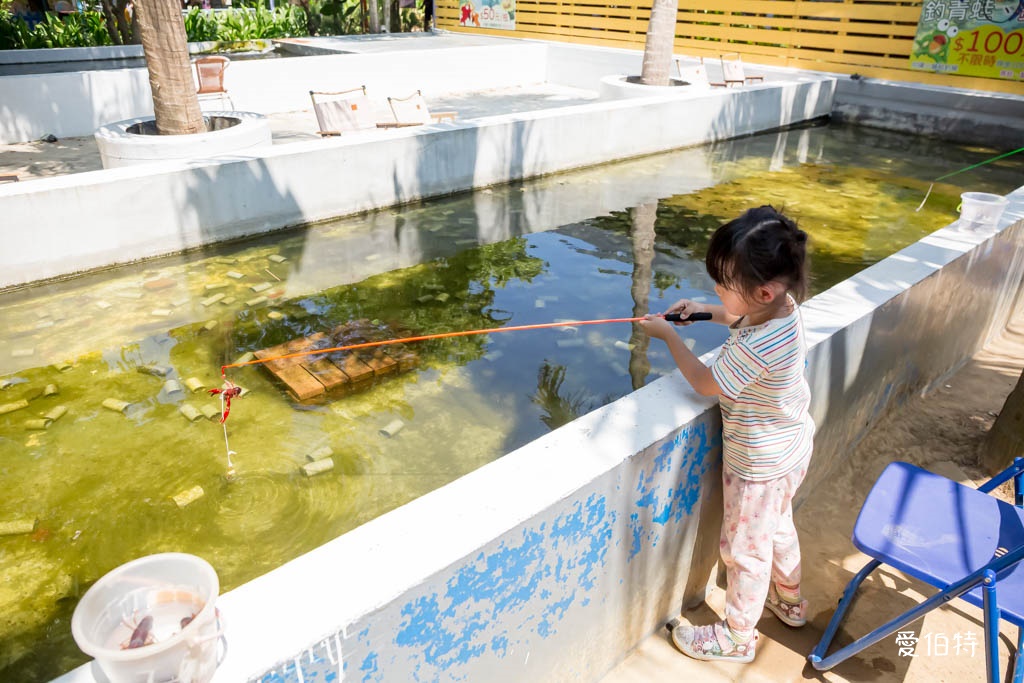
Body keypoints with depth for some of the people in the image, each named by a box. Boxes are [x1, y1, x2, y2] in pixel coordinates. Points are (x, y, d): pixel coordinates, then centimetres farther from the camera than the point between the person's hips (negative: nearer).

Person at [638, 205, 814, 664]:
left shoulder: (758, 347, -39)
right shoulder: (781, 306, -11)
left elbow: (705, 383, -22)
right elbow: (743, 318, 14)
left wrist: (667, 335, -13)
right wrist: (704, 311, 1)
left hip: (760, 464, -9)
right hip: (788, 449, 9)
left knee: (744, 548, 12)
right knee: (777, 527, 30)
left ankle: (737, 638, 34)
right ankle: (789, 601, 54)